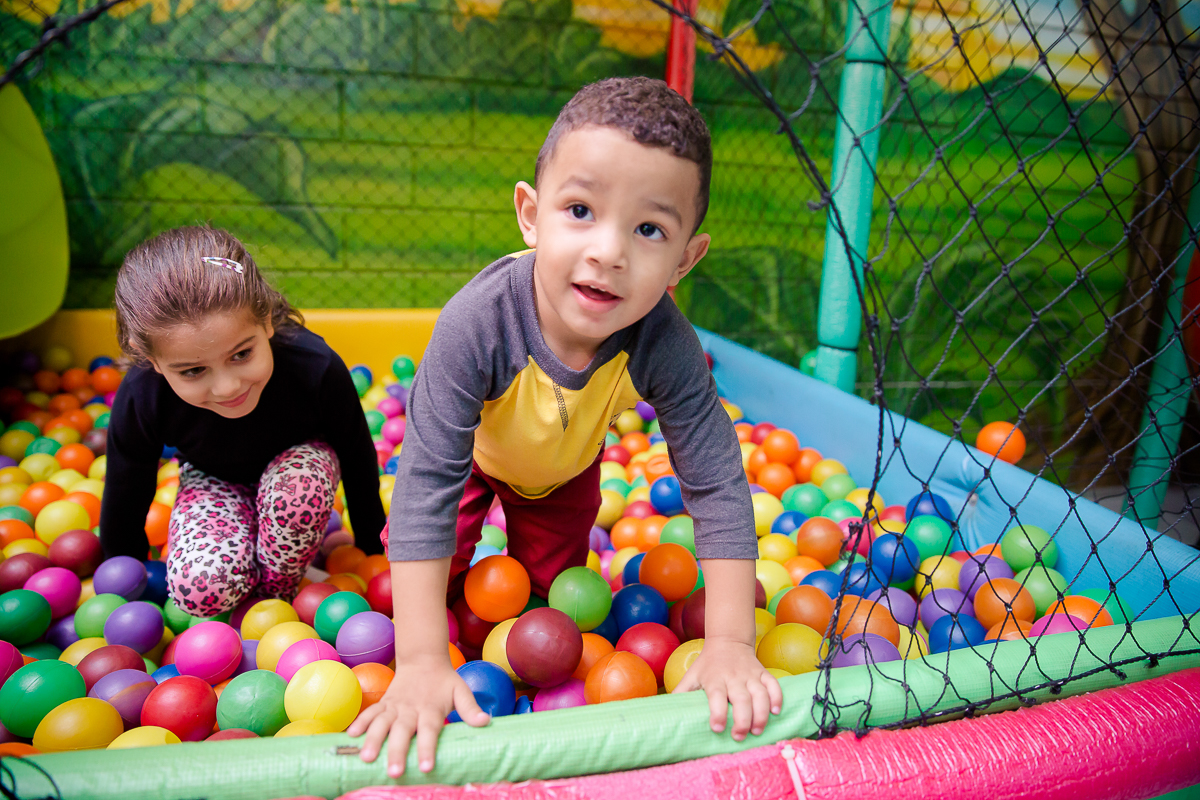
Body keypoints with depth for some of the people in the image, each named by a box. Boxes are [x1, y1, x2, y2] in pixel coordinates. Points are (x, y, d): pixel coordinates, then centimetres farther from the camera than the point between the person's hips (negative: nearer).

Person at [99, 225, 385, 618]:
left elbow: (358, 458, -17)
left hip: (295, 464, 0)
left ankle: (277, 596, -10)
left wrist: (373, 549, -3)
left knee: (300, 483, -38)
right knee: (200, 589, -28)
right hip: (213, 479, 1)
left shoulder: (317, 369, -37)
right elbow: (124, 501, -12)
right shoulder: (140, 402, -32)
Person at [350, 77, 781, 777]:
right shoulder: (478, 324, -46)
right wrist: (421, 663, -45)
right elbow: (428, 483, -43)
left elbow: (718, 486, -31)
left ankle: (531, 542, 49)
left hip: (565, 466, 2)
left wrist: (731, 645, -35)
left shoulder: (667, 346, -39)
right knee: (424, 580, 0)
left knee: (552, 584, 16)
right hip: (473, 448, -1)